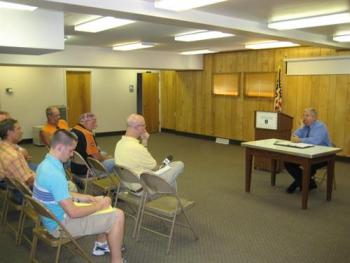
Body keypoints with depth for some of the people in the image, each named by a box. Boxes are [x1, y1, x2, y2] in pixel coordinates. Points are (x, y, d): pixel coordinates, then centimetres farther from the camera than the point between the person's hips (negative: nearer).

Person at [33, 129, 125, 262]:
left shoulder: (46, 164, 1)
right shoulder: (54, 174, -31)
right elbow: (73, 213, -29)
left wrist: (85, 197, 6)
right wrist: (98, 206, -13)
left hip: (55, 216, 10)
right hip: (61, 224, -10)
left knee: (103, 199, 22)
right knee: (117, 216, -12)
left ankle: (101, 244, 32)